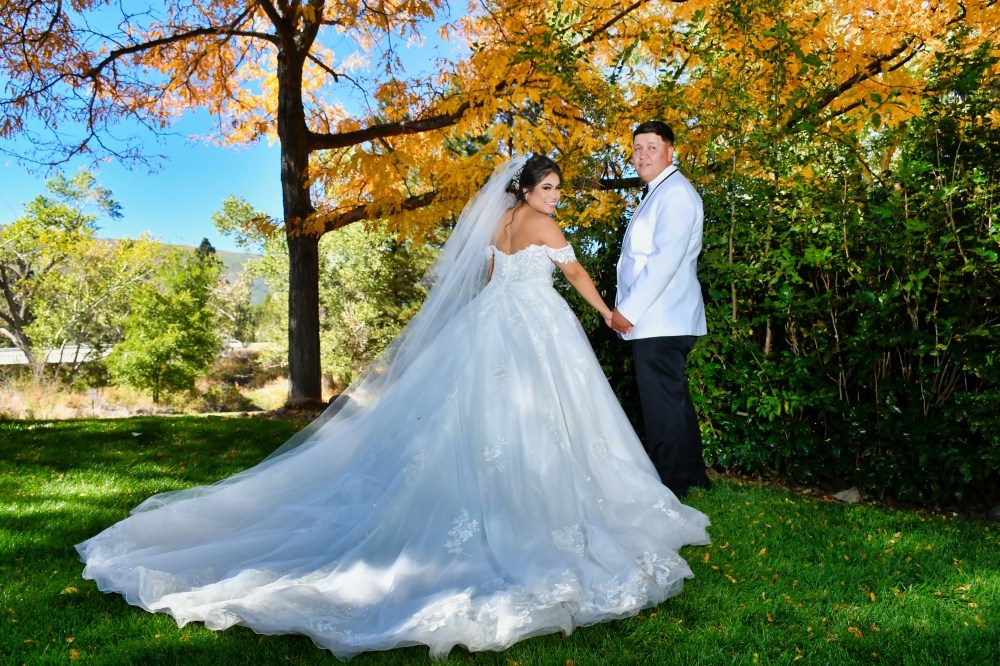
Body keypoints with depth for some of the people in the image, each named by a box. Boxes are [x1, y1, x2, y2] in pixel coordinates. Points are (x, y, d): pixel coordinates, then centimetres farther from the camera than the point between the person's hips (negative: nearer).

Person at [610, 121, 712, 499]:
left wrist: (628, 310, -18)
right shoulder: (656, 193, 20)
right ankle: (691, 472, 31)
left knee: (662, 404, -4)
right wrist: (626, 309, 14)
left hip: (660, 323, -10)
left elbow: (665, 260, -21)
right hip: (657, 322, 10)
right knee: (674, 399, 18)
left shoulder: (676, 193, -12)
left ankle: (667, 491, 7)